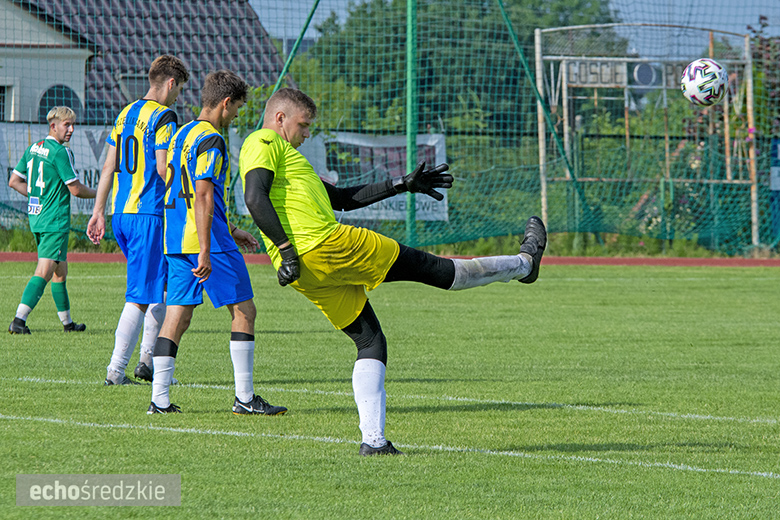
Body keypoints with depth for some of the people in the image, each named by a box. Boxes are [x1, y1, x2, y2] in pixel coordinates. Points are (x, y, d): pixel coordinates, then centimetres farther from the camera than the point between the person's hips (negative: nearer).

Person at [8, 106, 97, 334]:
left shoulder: (33, 149, 11)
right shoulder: (60, 151, -14)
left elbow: (14, 181, 14)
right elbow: (76, 189, -13)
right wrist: (96, 194, 6)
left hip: (36, 218, 9)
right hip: (55, 221, -9)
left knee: (60, 271, 19)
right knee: (44, 272, -13)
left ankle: (67, 322, 27)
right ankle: (19, 320, -23)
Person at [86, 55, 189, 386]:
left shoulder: (126, 114, 15)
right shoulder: (163, 117, -10)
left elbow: (109, 166, 15)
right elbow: (164, 169, -17)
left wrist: (99, 211, 17)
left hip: (121, 211, 9)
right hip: (149, 213, -9)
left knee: (161, 286, 20)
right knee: (141, 294, -5)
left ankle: (146, 360, 17)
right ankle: (116, 369, -8)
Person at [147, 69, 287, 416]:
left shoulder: (181, 134, 18)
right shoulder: (209, 140, -12)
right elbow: (203, 197, -21)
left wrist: (229, 231, 31)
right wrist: (205, 252, -24)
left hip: (176, 241, 9)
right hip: (205, 241, -9)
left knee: (177, 316, 7)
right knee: (244, 310, 0)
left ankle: (159, 399, 1)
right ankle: (244, 398, 0)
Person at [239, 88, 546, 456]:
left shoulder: (283, 155, 31)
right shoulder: (264, 143, 1)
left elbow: (343, 198, 34)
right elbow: (255, 198, -17)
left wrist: (402, 186, 33)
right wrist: (285, 248, -24)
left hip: (307, 276, 10)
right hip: (326, 246, -10)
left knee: (370, 342, 11)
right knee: (424, 266, 5)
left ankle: (373, 439, 0)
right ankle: (525, 262, 17)